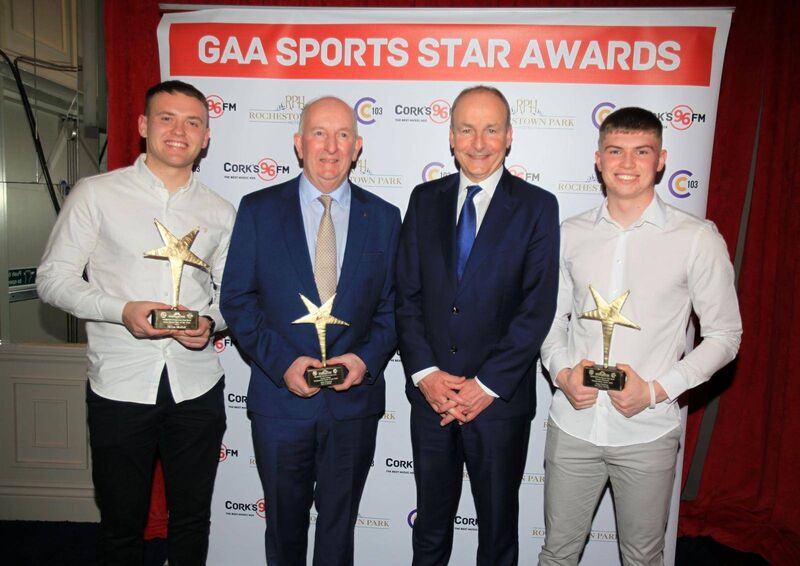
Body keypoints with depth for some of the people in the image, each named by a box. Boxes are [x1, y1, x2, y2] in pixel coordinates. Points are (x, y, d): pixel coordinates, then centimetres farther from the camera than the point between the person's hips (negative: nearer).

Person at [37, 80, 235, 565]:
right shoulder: (96, 194, -1)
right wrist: (122, 310, -17)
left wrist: (211, 321, -9)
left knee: (192, 520, 16)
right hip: (120, 385, -1)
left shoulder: (220, 213, 6)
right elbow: (53, 278, -1)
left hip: (197, 387, 2)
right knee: (121, 526, 15)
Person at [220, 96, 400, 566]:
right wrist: (282, 362, -14)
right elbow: (237, 299, -4)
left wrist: (368, 358, -13)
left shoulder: (383, 218, 1)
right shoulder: (258, 210, -2)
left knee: (339, 526, 20)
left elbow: (392, 305, 3)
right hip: (280, 399, 0)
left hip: (354, 402, 1)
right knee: (284, 524, 20)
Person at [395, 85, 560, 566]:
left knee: (498, 523, 18)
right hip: (431, 393, 3)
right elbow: (408, 295, 2)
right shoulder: (425, 200, 4)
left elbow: (538, 307, -10)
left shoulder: (537, 206, -5)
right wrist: (424, 372, -8)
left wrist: (487, 385, -14)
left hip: (500, 398, -2)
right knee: (431, 518, 21)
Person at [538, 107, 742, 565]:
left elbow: (725, 335, -2)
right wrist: (562, 372, -8)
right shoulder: (571, 234, 2)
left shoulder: (698, 239, -6)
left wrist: (656, 390, -14)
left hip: (647, 433, -2)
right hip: (573, 426, 2)